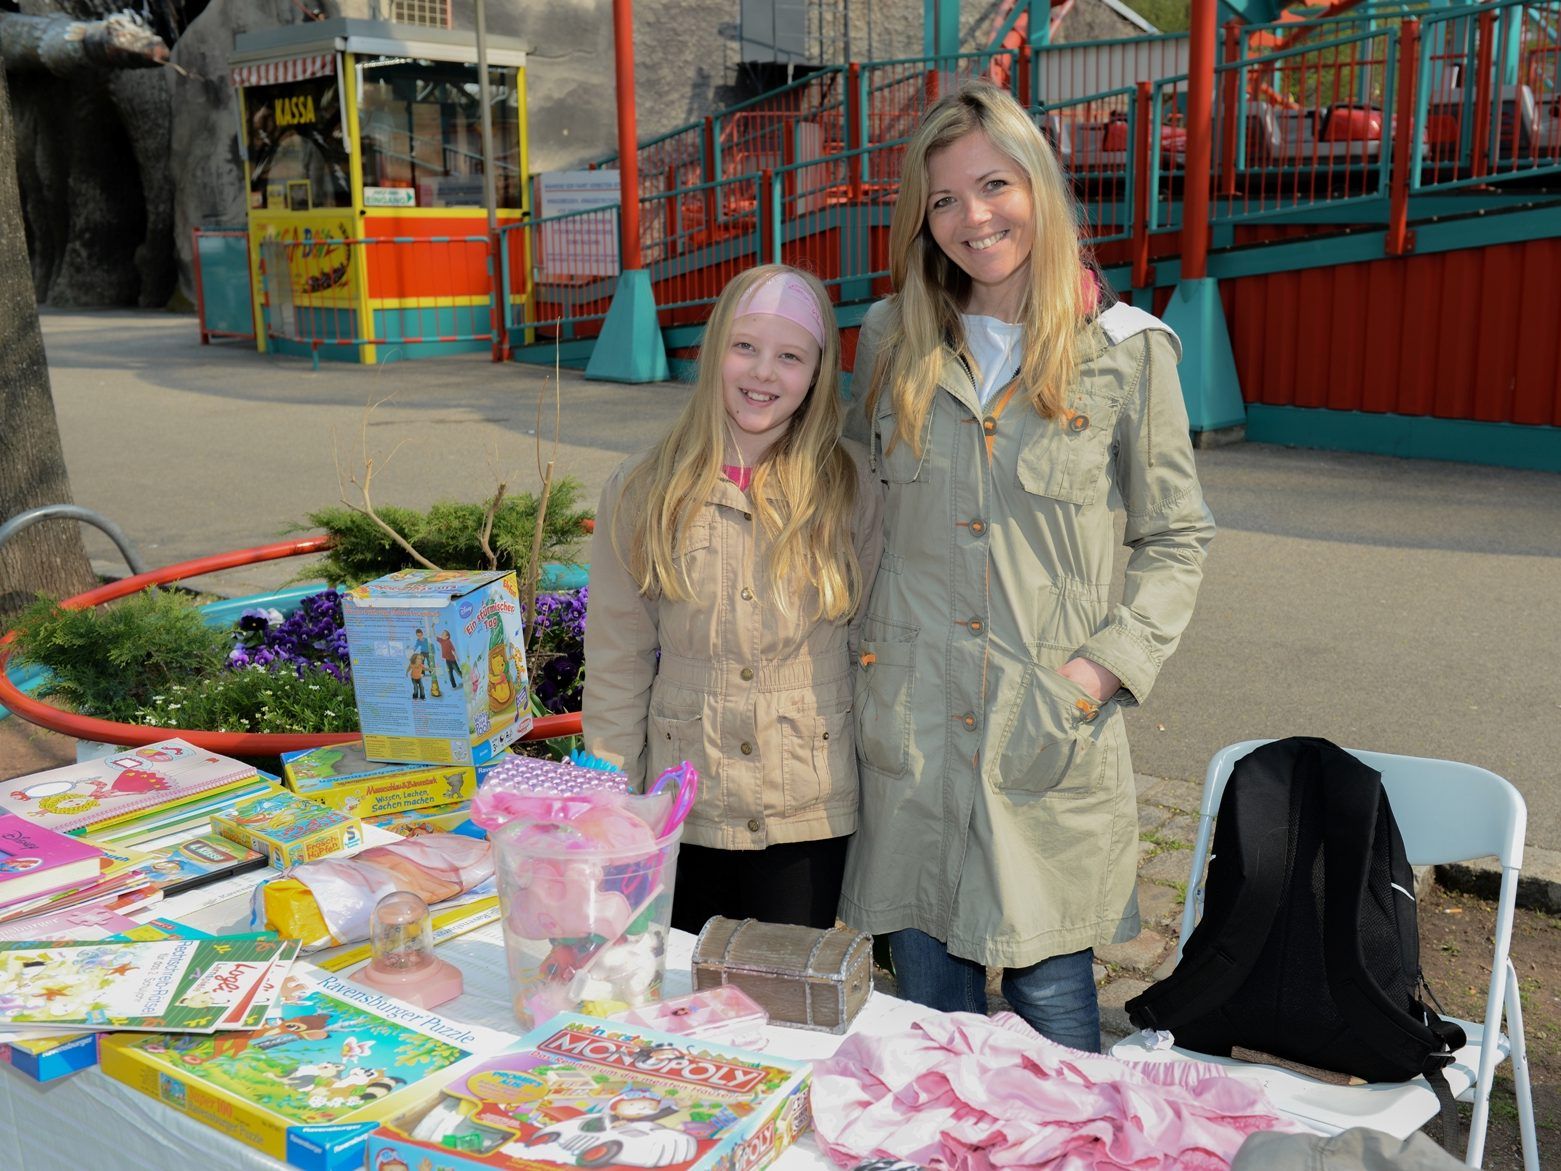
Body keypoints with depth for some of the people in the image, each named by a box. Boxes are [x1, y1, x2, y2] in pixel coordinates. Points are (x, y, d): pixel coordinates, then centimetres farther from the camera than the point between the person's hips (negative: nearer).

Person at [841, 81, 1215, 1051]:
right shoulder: (894, 342, 6)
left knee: (1052, 991, 7)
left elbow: (1179, 537, 4)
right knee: (929, 1013, 14)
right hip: (910, 725, 3)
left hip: (1051, 737, -2)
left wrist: (1103, 668, -8)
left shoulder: (1126, 353, -3)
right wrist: (862, 642, 5)